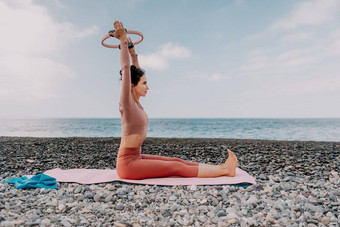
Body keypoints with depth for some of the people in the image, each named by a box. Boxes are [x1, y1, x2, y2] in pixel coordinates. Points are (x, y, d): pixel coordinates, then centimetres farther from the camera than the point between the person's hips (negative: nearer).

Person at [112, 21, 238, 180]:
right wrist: (123, 41, -21)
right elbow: (125, 69, -22)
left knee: (177, 161, 3)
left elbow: (136, 72, 16)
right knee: (177, 168, -9)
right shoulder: (126, 102, -14)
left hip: (136, 158, 9)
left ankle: (222, 167, 4)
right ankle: (225, 171, -7)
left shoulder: (135, 102, 9)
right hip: (127, 163, -9)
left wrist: (132, 51, 17)